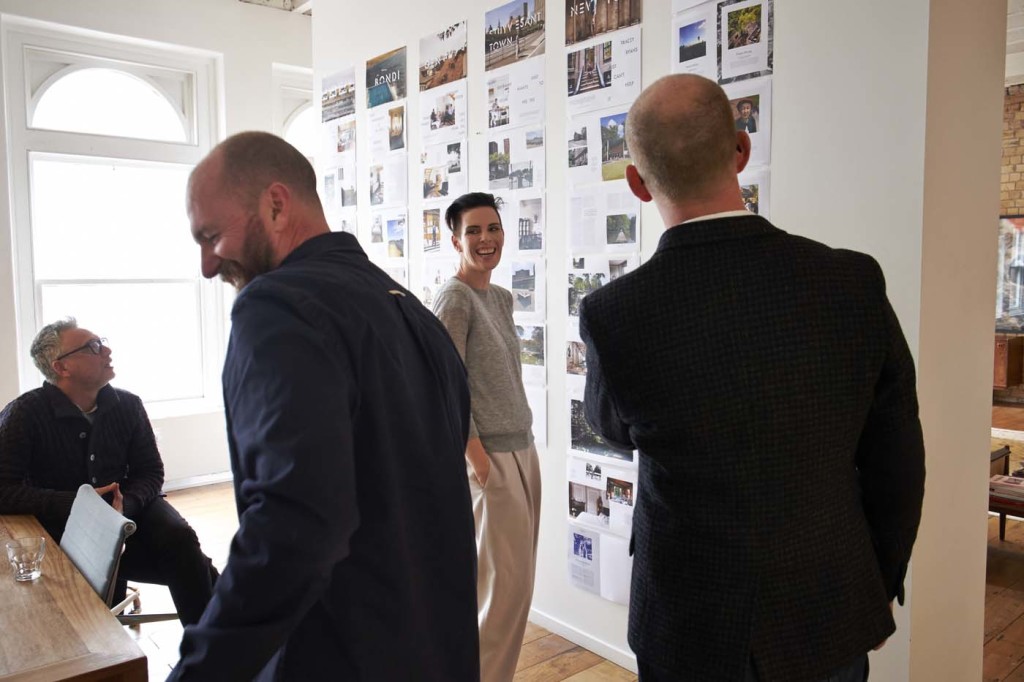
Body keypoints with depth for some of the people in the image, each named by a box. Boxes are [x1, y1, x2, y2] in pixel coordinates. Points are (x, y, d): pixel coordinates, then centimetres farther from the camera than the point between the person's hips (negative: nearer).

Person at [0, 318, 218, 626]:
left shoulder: (128, 405, 0)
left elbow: (151, 473, 2)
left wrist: (125, 503, -20)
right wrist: (76, 503, -26)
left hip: (128, 511, 3)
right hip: (63, 526, -2)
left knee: (179, 538, -26)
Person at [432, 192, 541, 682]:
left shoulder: (502, 297, 13)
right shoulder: (454, 298, -13)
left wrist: (523, 445, 15)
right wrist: (477, 456, -18)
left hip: (523, 449, 9)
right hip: (491, 456, -8)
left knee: (514, 577, 15)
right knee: (507, 581, -3)